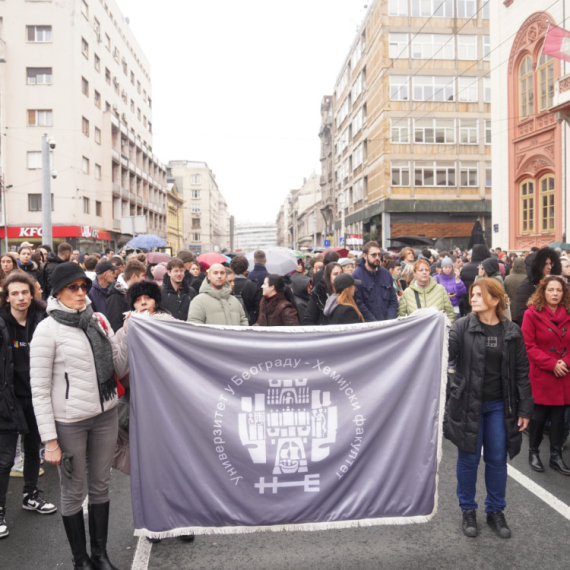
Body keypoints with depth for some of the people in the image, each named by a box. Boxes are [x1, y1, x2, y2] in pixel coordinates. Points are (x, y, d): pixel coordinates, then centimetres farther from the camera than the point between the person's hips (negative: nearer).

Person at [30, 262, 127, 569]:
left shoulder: (99, 321, 2)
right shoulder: (48, 329, -11)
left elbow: (119, 370, 6)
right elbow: (39, 389, -10)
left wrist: (124, 335, -8)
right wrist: (49, 439, -11)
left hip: (106, 416, 4)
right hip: (69, 422, -4)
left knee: (100, 485, 16)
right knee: (73, 492, 11)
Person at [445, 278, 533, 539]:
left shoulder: (512, 332, -1)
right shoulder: (463, 326, -6)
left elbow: (521, 372, 2)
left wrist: (524, 409, 1)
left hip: (499, 405, 2)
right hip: (468, 403, -1)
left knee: (497, 459, 10)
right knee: (469, 458, 8)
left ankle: (495, 511, 29)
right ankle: (468, 510, 26)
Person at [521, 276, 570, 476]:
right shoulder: (532, 314, -7)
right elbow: (529, 346, -10)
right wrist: (551, 364, -15)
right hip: (540, 376, -4)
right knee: (539, 415, 5)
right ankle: (533, 452, 24)